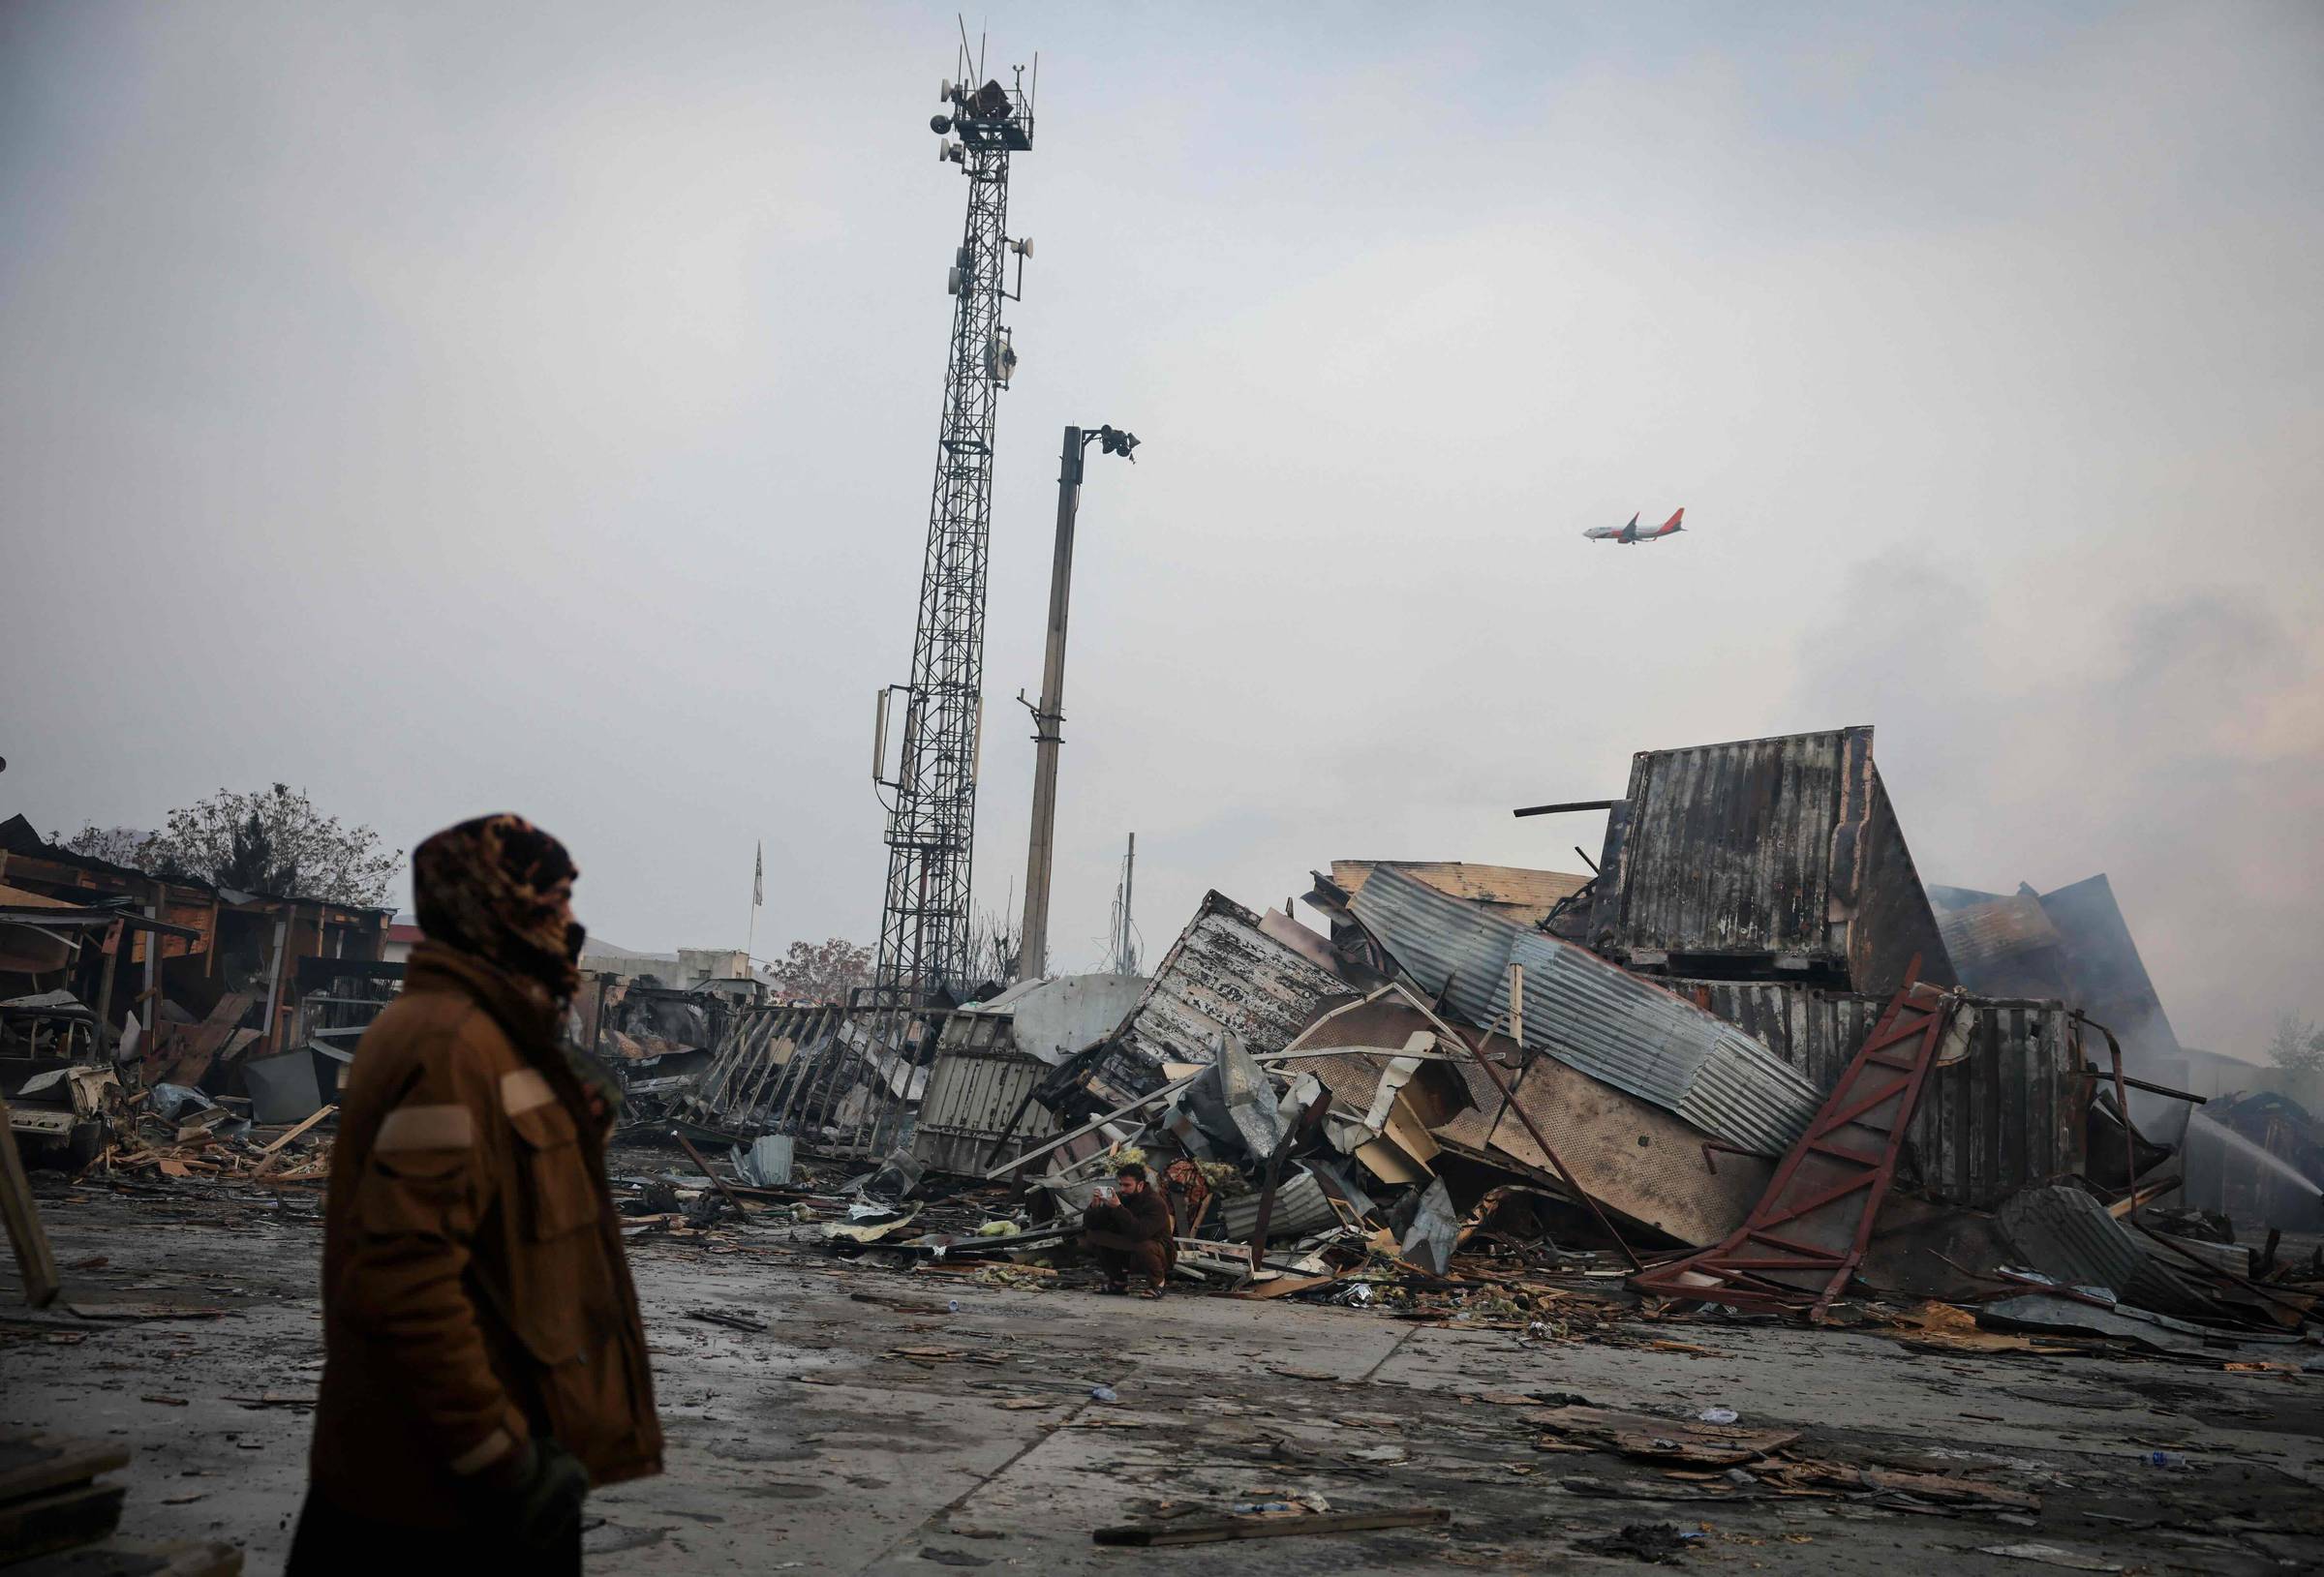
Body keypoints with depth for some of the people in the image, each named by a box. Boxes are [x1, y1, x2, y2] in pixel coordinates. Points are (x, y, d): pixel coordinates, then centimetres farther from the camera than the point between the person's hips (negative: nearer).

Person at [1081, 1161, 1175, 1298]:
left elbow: (1140, 1233, -39)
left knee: (1143, 1246, -40)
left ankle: (1158, 1282, -7)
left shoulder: (1156, 1203, -22)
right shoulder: (1118, 1197, -5)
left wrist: (1118, 1208, -41)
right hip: (1127, 1252, 5)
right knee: (1092, 1236, -13)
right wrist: (1094, 1206, -26)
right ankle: (1118, 1281, 3)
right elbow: (1089, 1225, -5)